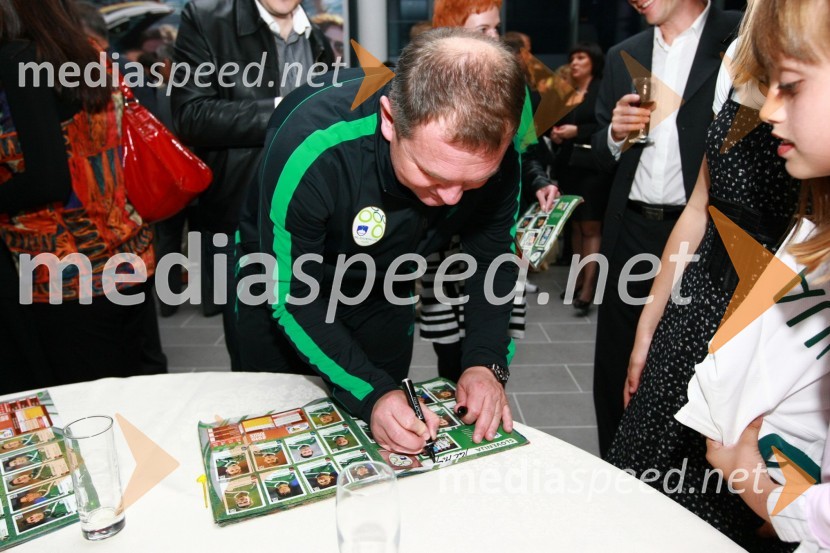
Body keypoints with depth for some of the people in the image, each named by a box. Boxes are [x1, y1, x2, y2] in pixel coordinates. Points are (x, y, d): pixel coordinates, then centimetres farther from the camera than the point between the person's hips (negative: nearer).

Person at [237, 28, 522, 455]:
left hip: (385, 291, 3)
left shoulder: (493, 152, -28)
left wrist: (487, 363, -26)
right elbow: (290, 295, -29)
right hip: (283, 282, -2)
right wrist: (372, 395, -37)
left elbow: (494, 257, -13)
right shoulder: (312, 148, -39)